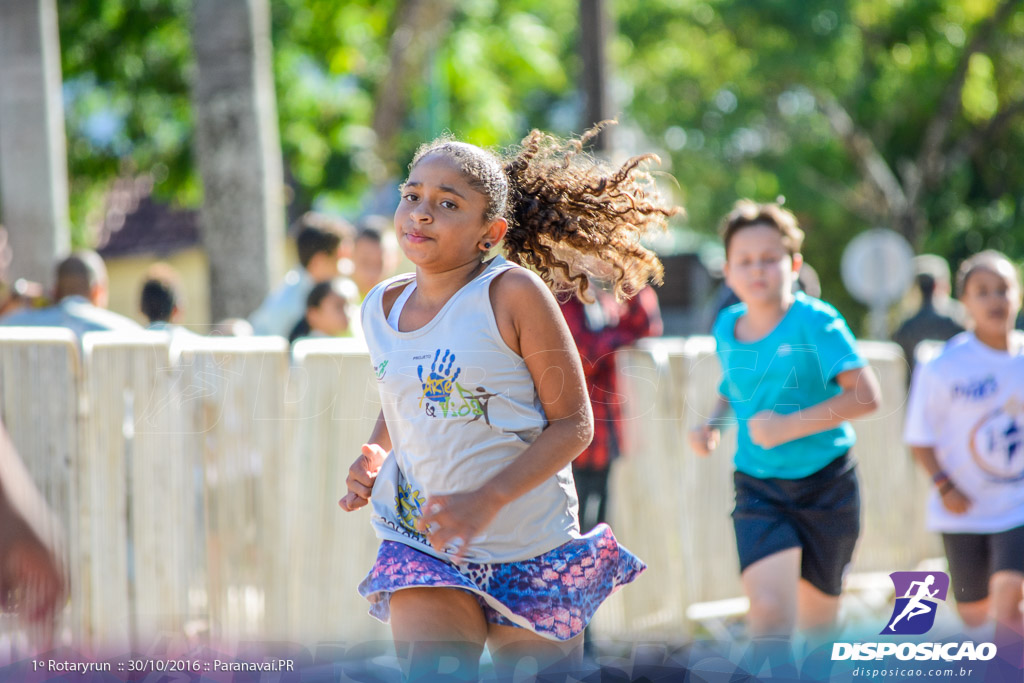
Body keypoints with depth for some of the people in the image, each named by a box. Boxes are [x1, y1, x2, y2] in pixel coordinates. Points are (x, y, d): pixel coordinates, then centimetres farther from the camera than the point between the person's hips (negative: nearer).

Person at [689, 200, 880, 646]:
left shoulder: (815, 323, -13)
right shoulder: (727, 327, 2)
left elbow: (865, 396, -21)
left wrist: (789, 426, -23)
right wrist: (712, 423, 4)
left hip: (825, 486, -2)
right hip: (758, 489, 2)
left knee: (817, 618, 14)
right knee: (769, 608, -21)